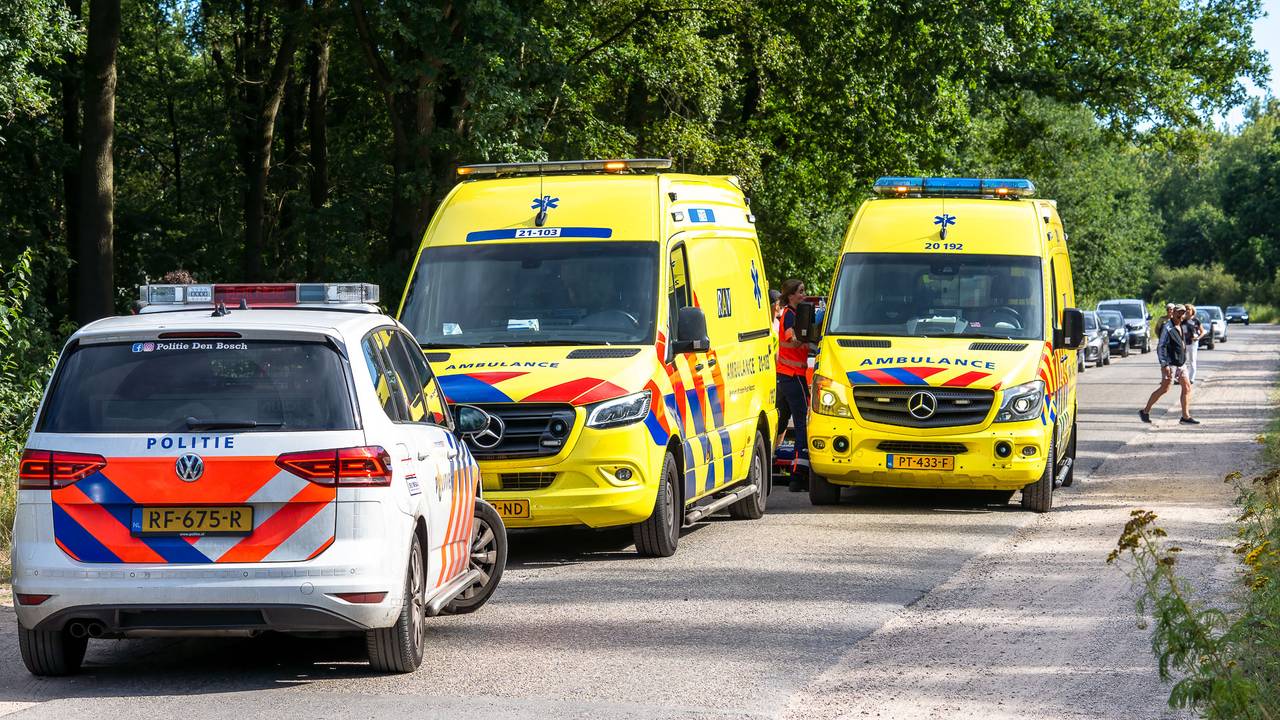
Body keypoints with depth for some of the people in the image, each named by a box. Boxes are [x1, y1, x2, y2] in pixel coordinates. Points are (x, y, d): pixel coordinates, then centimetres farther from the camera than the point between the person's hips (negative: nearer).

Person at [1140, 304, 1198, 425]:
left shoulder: (1181, 327, 13)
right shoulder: (1167, 327, -13)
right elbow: (1161, 347, -17)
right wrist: (1164, 365, -23)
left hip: (1181, 364, 8)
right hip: (1170, 364, -8)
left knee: (1187, 388, 1)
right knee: (1164, 389, -7)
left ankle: (1186, 417, 1)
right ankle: (1145, 411, 4)